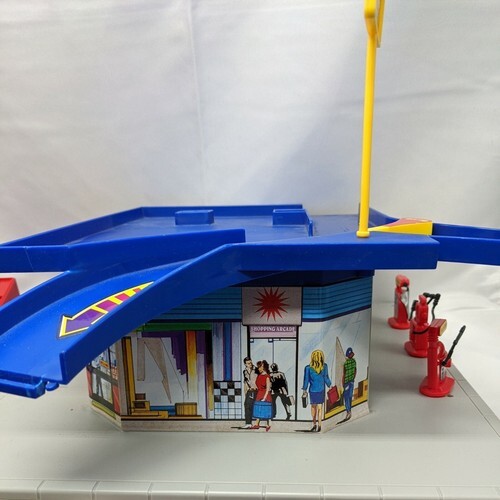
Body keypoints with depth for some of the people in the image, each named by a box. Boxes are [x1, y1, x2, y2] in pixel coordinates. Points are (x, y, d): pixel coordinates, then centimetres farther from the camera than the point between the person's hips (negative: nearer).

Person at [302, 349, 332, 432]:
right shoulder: (324, 366, -14)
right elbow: (326, 378, -6)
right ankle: (319, 425, 12)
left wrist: (304, 390, 4)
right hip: (321, 390, 0)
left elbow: (306, 380, -8)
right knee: (320, 407, 12)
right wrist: (329, 385, 13)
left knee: (313, 406, 19)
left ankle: (314, 424, 23)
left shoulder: (308, 368, -15)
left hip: (312, 390, 0)